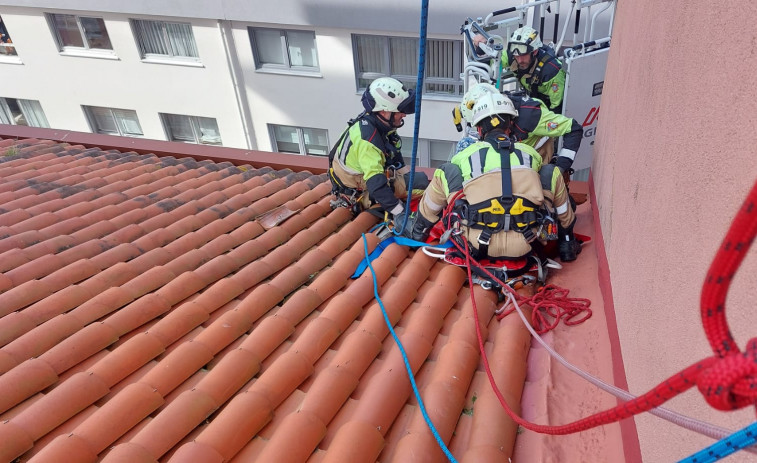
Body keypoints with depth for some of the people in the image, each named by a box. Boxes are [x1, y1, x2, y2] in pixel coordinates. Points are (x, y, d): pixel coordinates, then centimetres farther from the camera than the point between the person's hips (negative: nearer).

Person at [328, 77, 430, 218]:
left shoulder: (382, 123, -10)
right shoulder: (367, 138, -36)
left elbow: (395, 157, 8)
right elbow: (376, 184, -40)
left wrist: (409, 179, 10)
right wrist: (401, 215, -39)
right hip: (358, 194, -9)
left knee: (420, 178, 14)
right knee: (421, 180, -13)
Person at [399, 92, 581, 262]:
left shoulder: (465, 155, 10)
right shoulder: (530, 153, 14)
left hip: (479, 245, -1)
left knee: (447, 171, 13)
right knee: (551, 171, 21)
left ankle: (418, 229, 27)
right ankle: (566, 243, 28)